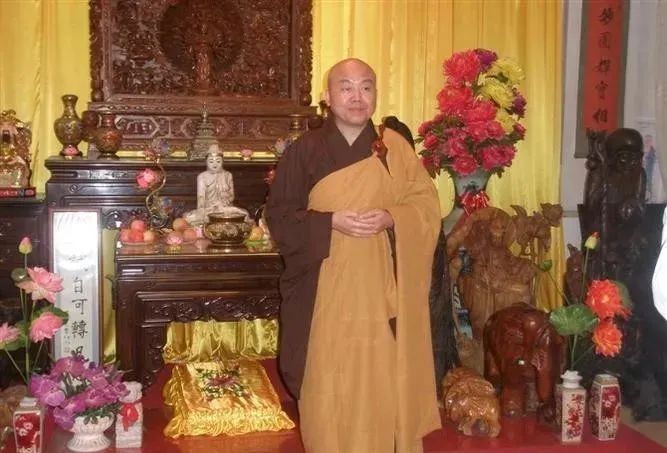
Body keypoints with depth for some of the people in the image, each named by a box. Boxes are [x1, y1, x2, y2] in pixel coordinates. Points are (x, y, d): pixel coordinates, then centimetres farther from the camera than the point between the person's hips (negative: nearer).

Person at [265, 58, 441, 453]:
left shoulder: (396, 148, 4)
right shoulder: (304, 152, 0)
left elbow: (428, 207, 4)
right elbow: (280, 217, -1)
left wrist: (390, 218, -15)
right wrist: (331, 223, -17)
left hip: (383, 292, 1)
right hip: (327, 292, -1)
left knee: (384, 382, 6)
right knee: (330, 386, 5)